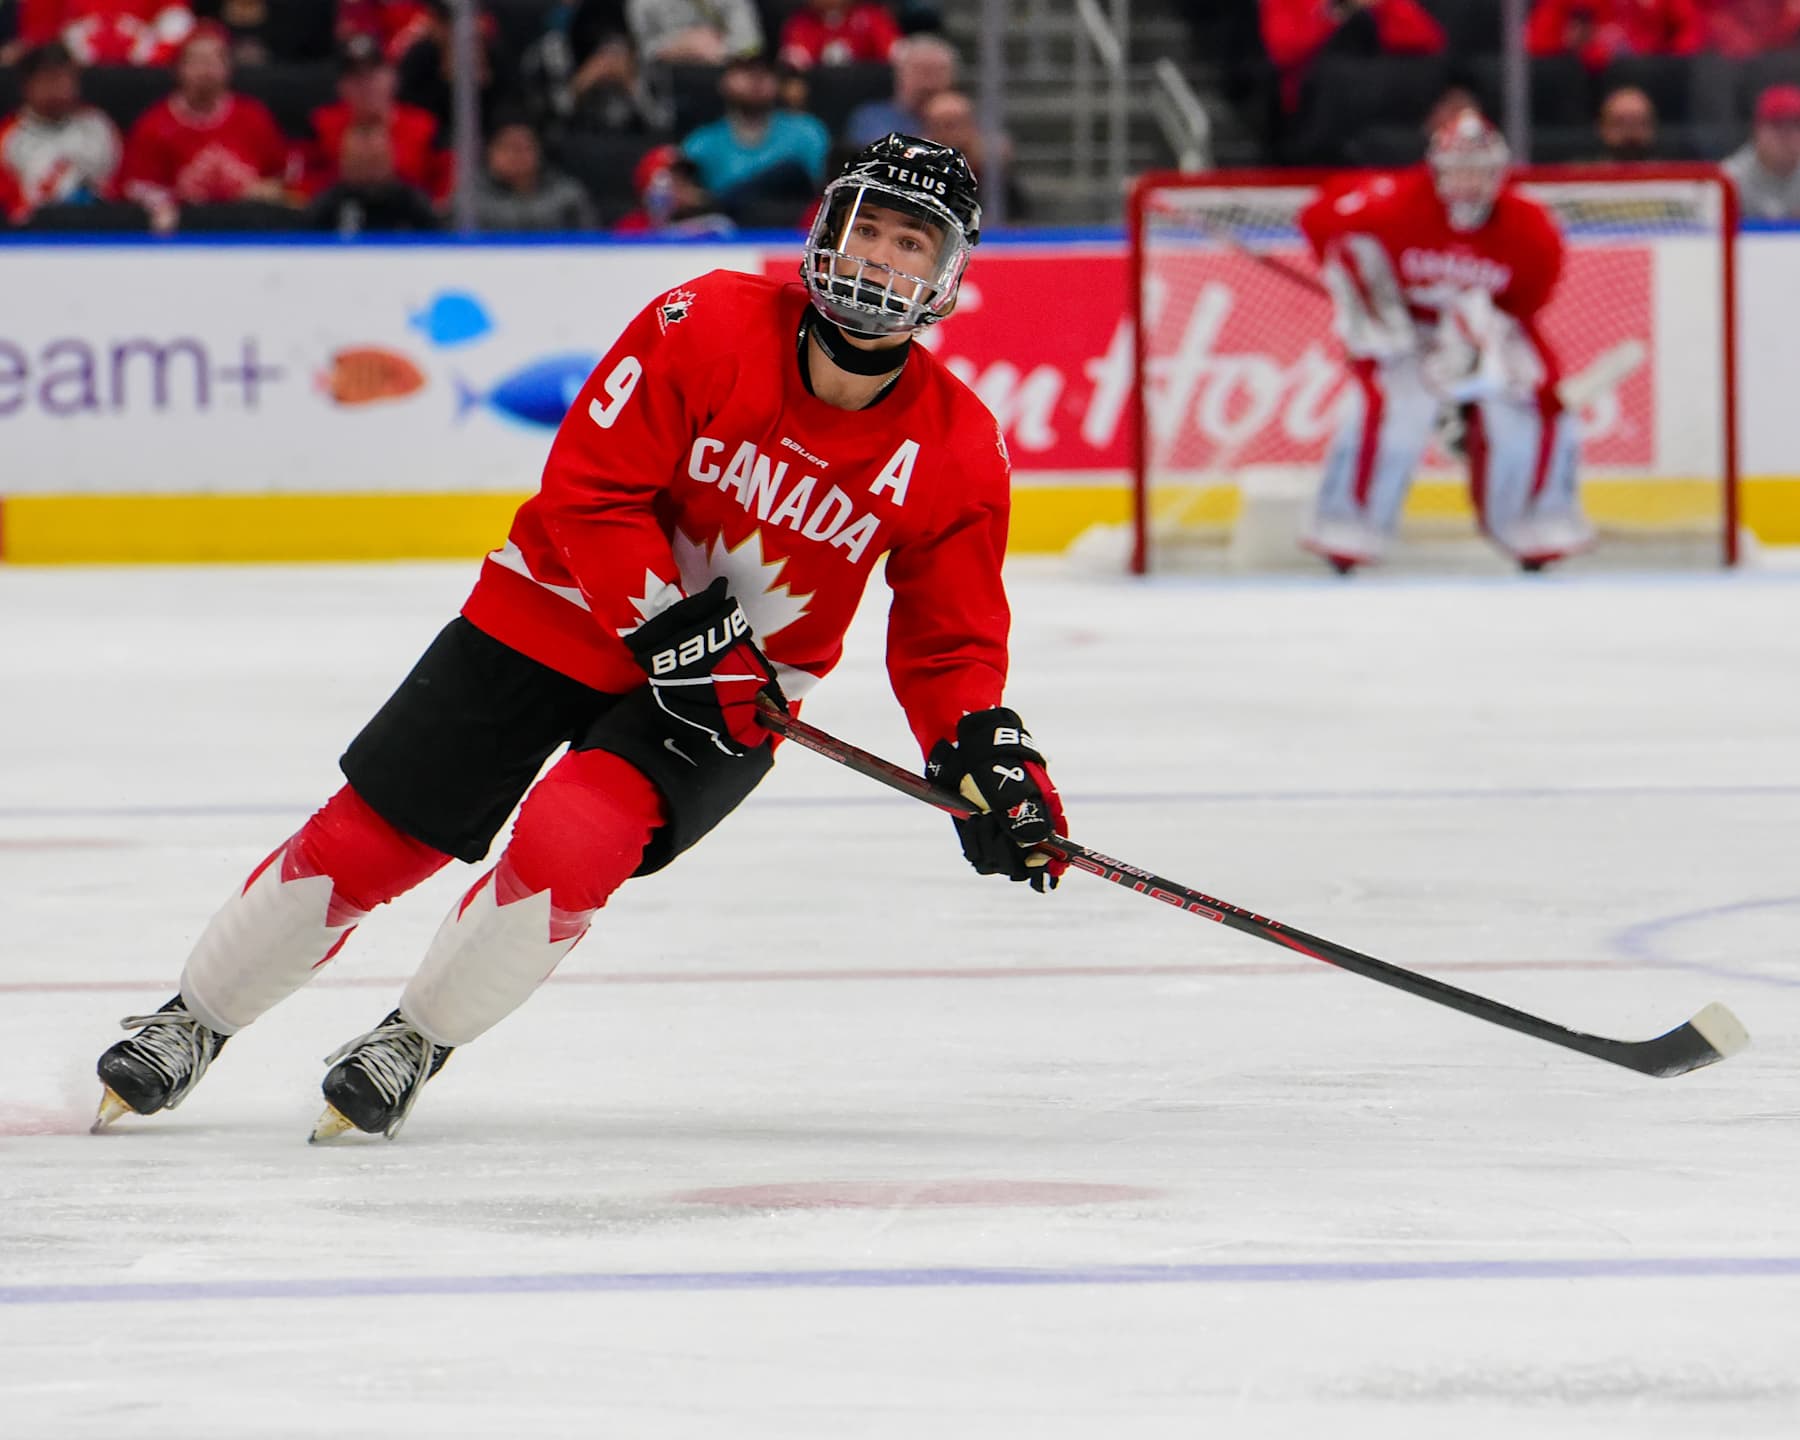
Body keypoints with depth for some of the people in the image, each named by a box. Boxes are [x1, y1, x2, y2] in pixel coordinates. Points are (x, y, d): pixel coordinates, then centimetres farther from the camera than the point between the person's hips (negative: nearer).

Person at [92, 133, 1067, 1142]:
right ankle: (193, 1023, 21)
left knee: (569, 847, -25)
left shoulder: (954, 447, -11)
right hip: (564, 617, 0)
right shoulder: (709, 328, -19)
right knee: (368, 837, 0)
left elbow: (951, 637, 0)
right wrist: (669, 630, -24)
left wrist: (985, 753, -16)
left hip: (734, 696, 1)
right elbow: (589, 486, -17)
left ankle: (417, 1046, -1)